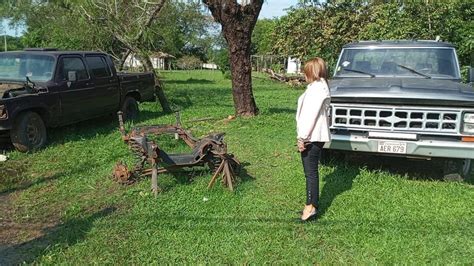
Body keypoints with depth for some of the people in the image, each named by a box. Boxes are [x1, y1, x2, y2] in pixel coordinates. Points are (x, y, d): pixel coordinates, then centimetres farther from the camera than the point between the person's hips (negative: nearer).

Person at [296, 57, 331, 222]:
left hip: (312, 138, -10)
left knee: (311, 172, -4)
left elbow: (312, 115, -21)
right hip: (311, 137, 10)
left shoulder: (318, 88, -14)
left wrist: (303, 137, -19)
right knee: (311, 171, 15)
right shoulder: (316, 87, 17)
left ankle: (311, 207, 3)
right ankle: (312, 204, 24)